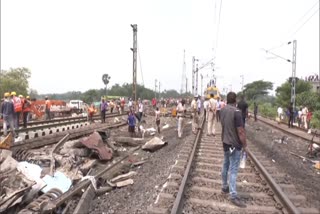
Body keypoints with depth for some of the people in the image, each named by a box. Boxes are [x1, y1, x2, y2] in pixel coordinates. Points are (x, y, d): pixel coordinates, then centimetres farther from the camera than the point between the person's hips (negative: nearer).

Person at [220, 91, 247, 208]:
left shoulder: (223, 110, 2)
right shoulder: (236, 112, -21)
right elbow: (240, 131, -21)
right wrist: (245, 145, -10)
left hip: (225, 142, 8)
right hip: (234, 144, -7)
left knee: (225, 165, 18)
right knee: (233, 169, -4)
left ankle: (225, 187, 31)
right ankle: (233, 195, 1)